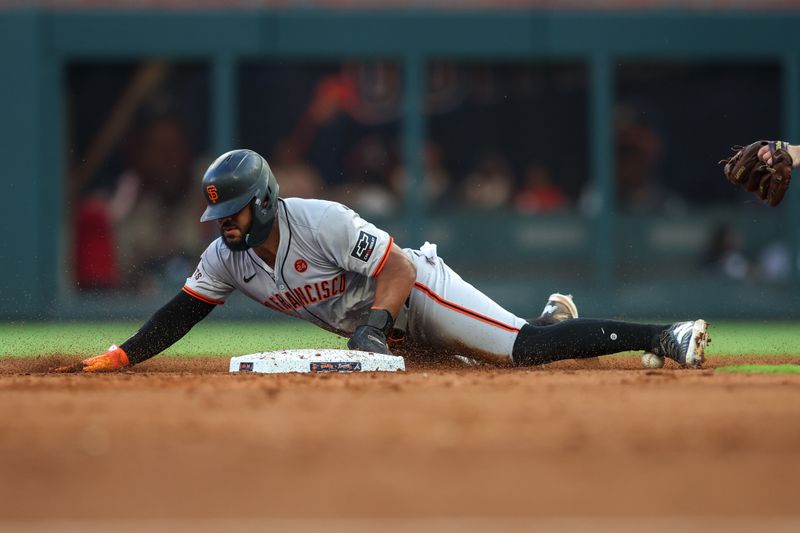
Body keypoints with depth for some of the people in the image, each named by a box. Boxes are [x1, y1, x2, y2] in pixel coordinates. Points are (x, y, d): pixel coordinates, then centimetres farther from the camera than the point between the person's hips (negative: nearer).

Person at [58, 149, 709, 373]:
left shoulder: (323, 222, -30)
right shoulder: (227, 257, -8)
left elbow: (399, 268, -27)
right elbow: (180, 313, -4)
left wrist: (376, 319, -43)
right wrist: (115, 358, -15)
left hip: (420, 290, -8)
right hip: (383, 329, 8)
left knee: (521, 346, -23)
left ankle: (667, 336, -23)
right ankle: (553, 315, 42)